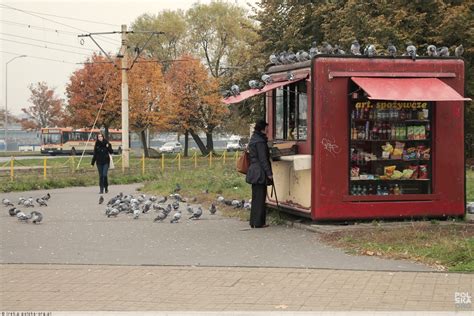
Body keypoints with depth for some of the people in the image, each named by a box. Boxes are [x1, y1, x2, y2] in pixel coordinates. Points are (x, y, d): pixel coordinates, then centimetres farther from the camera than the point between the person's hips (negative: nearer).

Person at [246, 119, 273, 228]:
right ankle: (258, 222, -1)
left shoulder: (253, 139, 15)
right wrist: (269, 173, -15)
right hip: (260, 172, -10)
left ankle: (253, 221, 18)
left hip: (253, 171, 10)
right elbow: (263, 159, -17)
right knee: (260, 197, -4)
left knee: (256, 197, 14)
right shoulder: (260, 141, -15)